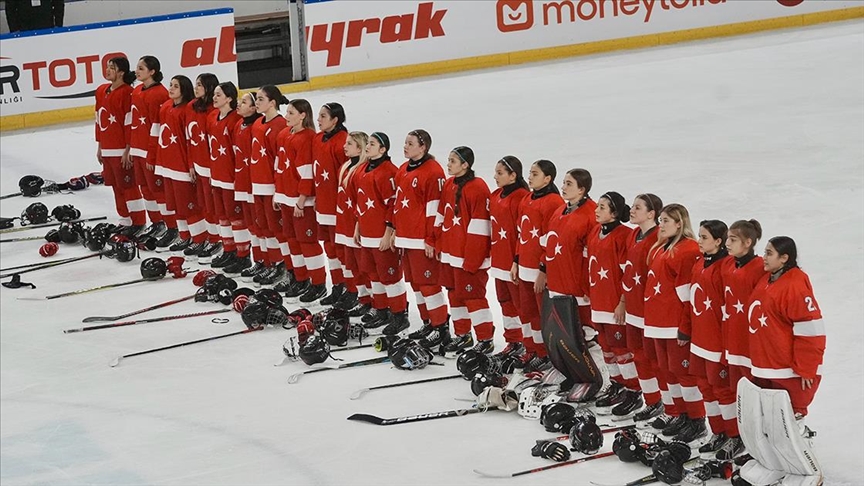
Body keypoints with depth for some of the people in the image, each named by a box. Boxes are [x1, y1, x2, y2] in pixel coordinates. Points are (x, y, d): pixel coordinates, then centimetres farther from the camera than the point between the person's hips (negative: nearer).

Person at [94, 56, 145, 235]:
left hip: (121, 151, -8)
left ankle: (138, 222, 5)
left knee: (128, 185, -3)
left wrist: (128, 150, -16)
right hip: (106, 150, 8)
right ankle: (125, 221, 22)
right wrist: (99, 146, 18)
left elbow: (130, 123, -15)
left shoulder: (127, 92, -14)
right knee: (116, 186, 13)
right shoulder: (101, 91, 12)